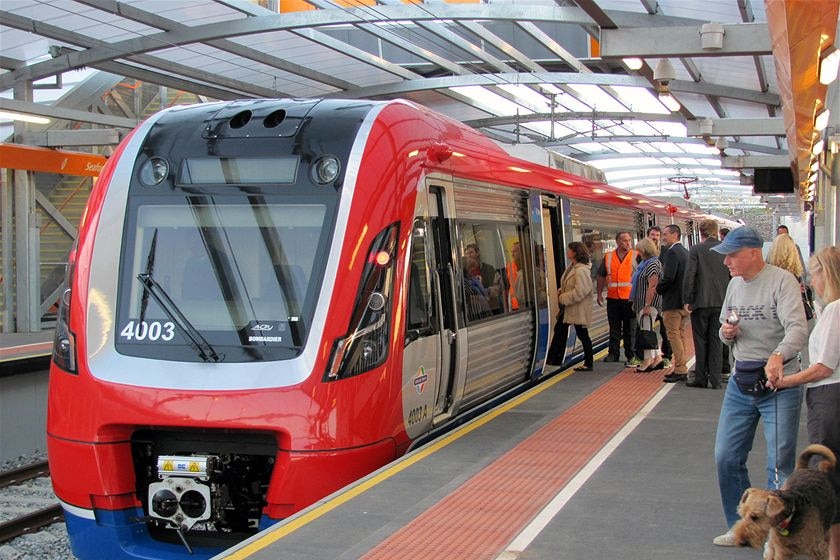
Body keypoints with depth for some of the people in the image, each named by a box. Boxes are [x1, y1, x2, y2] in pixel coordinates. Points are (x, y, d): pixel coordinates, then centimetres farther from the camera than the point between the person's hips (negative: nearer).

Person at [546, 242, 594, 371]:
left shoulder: (581, 270, -22)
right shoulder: (571, 267, 9)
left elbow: (579, 291, -27)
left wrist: (563, 298, -20)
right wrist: (561, 291, 3)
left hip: (579, 309, -10)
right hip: (568, 308, 10)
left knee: (582, 335, 0)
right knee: (559, 330, 14)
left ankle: (588, 364, 11)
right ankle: (553, 359, 23)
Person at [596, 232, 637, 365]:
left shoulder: (636, 256, 0)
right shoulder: (608, 257, 8)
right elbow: (601, 276, 14)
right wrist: (599, 294, 8)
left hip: (630, 299, -3)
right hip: (613, 299, 3)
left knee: (630, 329, 3)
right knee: (614, 328, 10)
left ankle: (631, 355, 9)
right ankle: (613, 353, 18)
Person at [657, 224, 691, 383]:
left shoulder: (672, 252, -16)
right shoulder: (686, 252, 14)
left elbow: (668, 277, -22)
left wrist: (658, 289, -6)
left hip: (673, 301, -9)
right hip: (685, 301, 10)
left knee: (674, 335, -5)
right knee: (682, 335, 13)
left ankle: (680, 371, -5)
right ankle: (682, 369, 18)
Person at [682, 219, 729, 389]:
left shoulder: (696, 250, -9)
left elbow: (689, 276, -13)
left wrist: (687, 300, -5)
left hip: (701, 302, -3)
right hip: (721, 303, 3)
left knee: (701, 341, 7)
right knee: (716, 341, 8)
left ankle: (701, 378, 10)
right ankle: (715, 379, 9)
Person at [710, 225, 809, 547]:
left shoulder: (782, 281, -13)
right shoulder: (735, 284, 10)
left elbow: (798, 328, -26)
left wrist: (778, 355, -45)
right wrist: (726, 332, -2)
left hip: (779, 385, -7)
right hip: (740, 384, 7)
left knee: (780, 466, -1)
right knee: (726, 457, 9)